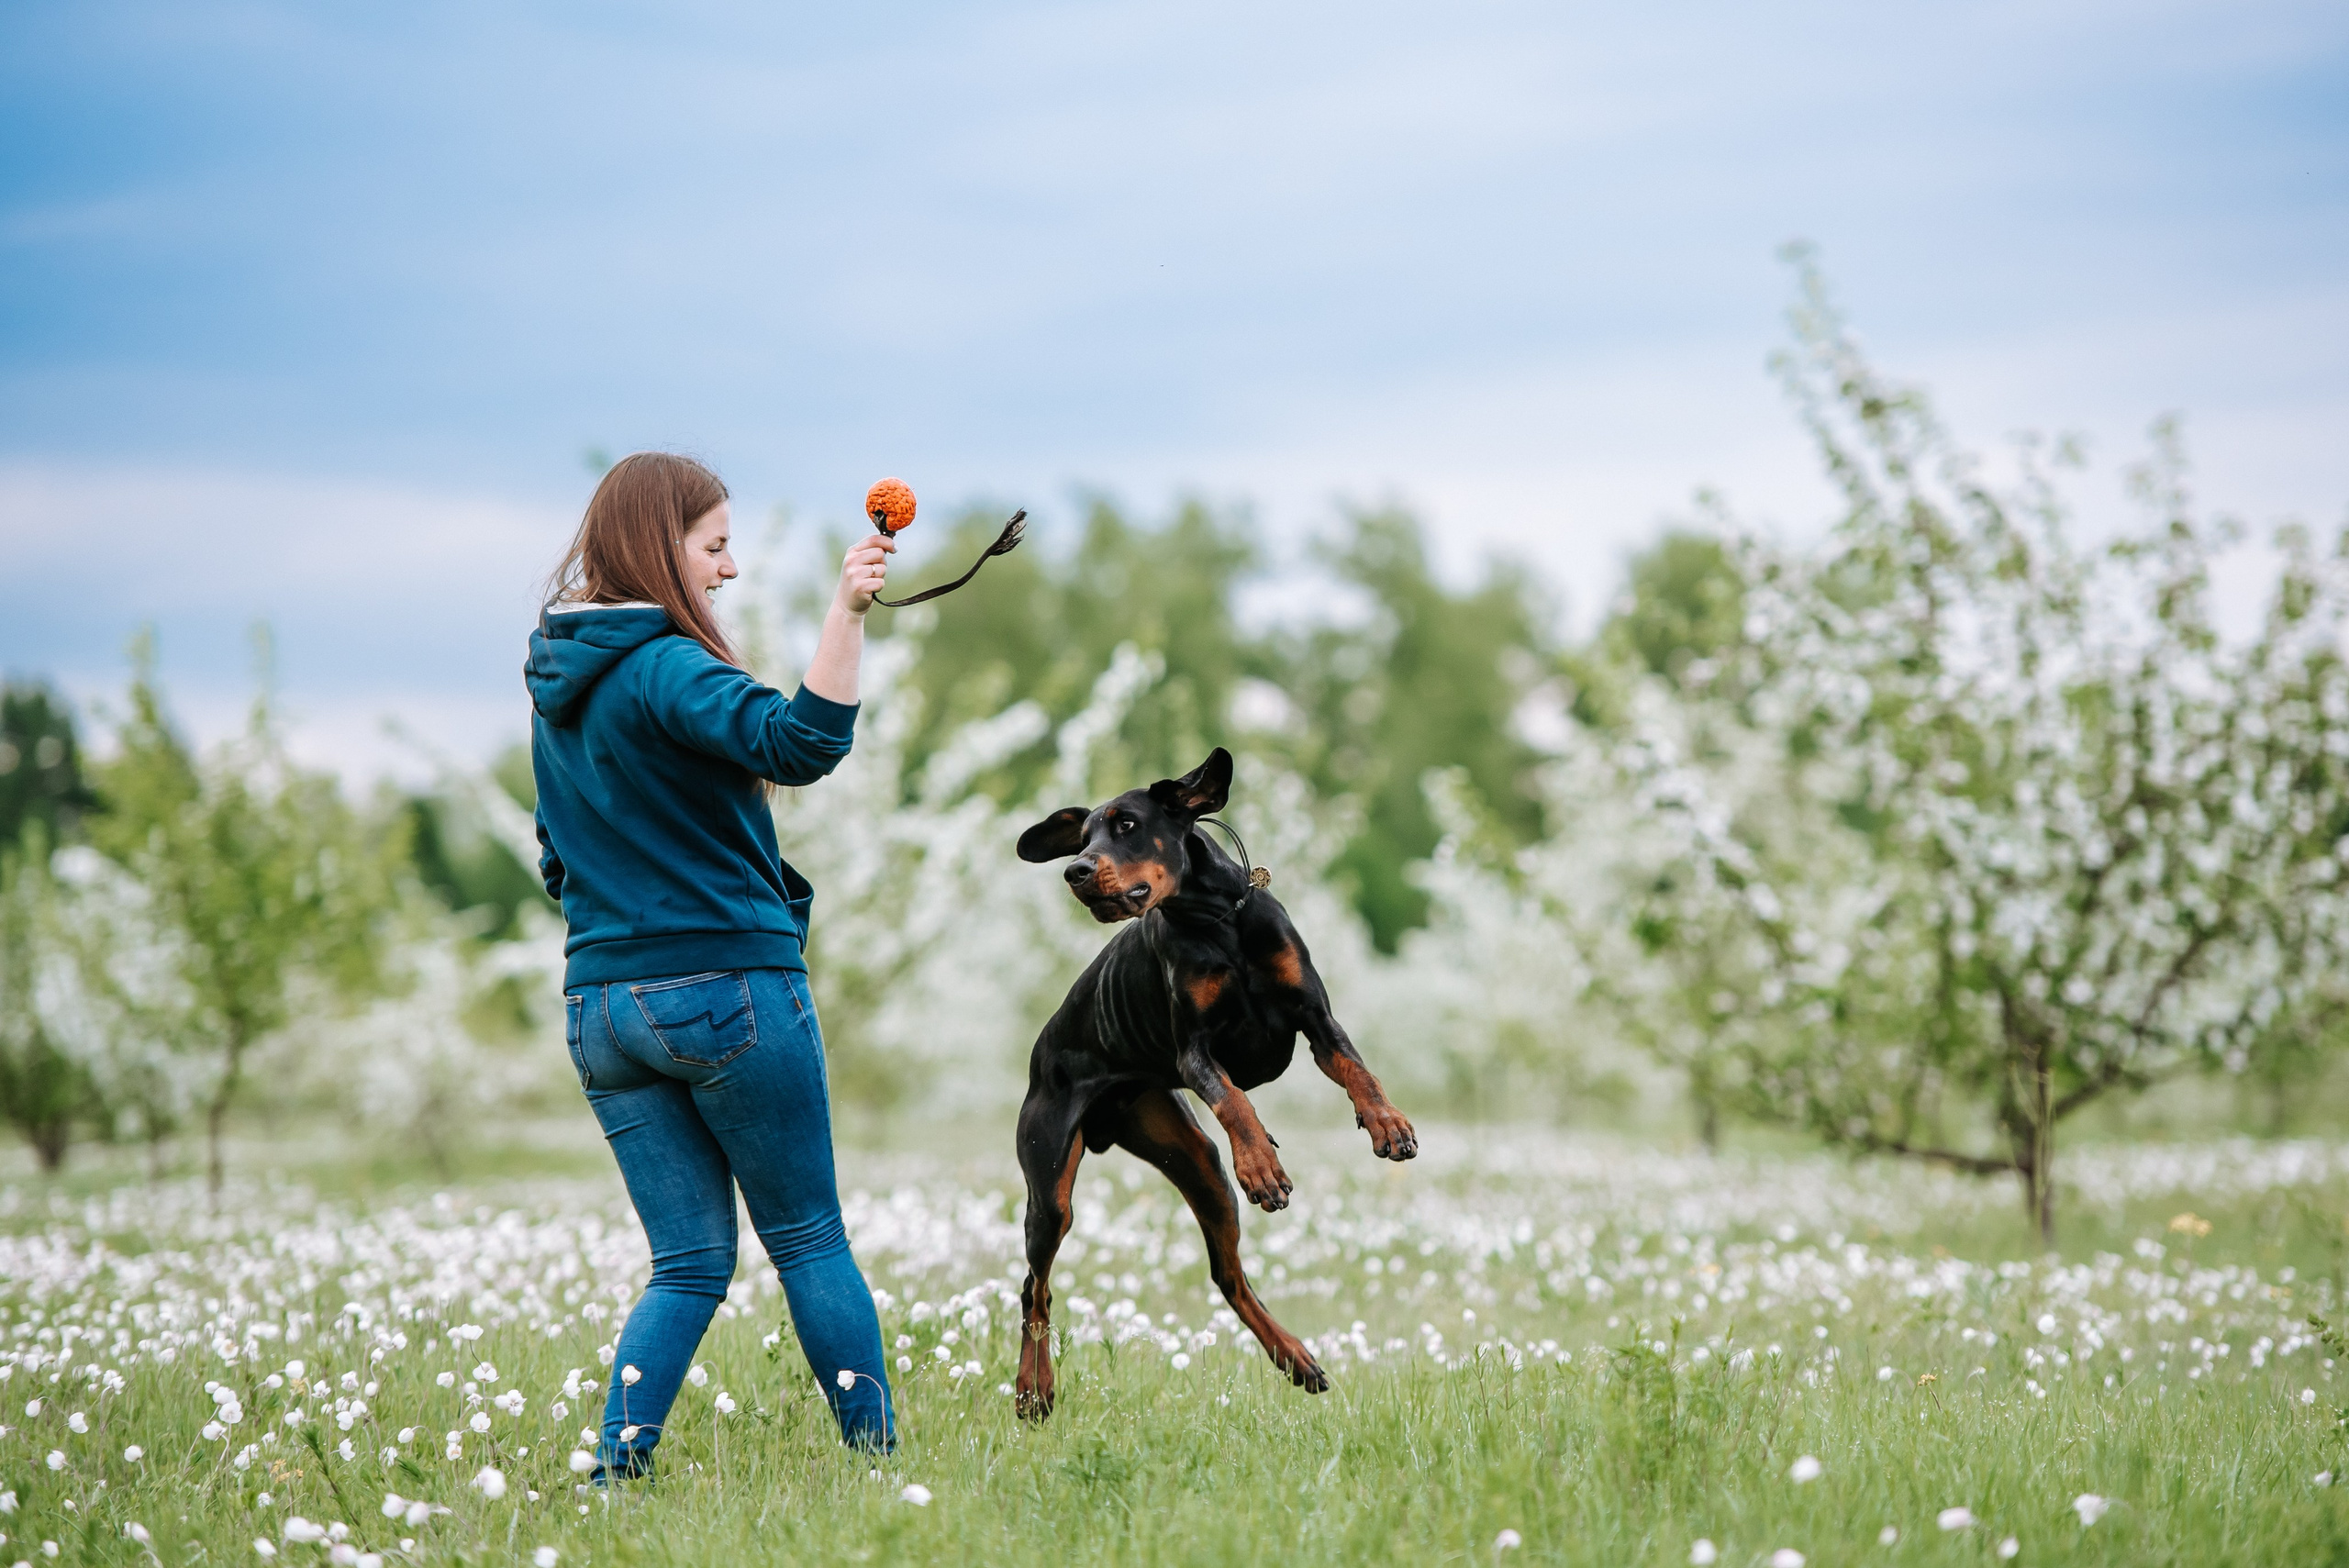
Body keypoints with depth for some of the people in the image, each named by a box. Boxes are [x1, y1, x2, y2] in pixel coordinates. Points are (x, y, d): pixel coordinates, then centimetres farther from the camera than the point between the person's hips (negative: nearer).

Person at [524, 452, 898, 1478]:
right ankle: (878, 1459, 10)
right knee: (810, 1240, 6)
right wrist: (846, 613, -36)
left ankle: (616, 1468, -5)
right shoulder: (665, 667, -14)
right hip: (727, 990, -7)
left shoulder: (557, 684, 13)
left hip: (600, 1000, 7)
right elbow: (799, 744, -31)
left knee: (689, 1262, 9)